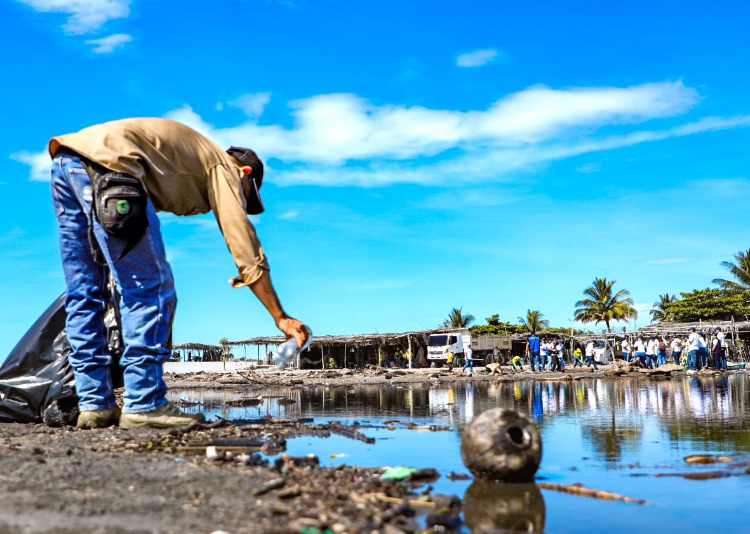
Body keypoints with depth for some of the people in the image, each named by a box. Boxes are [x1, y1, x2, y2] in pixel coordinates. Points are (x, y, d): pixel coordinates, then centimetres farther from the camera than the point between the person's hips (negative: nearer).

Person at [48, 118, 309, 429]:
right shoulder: (223, 166, 12)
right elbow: (243, 244, 3)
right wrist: (281, 318, 4)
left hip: (63, 163, 10)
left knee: (84, 293, 11)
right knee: (152, 287, -5)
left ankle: (94, 405, 14)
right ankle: (144, 405, -5)